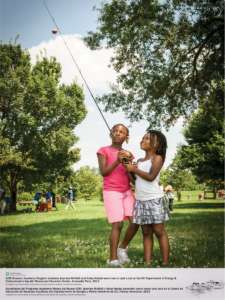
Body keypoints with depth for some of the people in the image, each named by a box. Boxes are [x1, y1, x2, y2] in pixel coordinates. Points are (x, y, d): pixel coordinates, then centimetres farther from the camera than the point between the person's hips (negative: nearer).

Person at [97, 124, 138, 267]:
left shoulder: (128, 154, 12)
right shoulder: (104, 150, -1)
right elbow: (103, 172, -10)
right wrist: (117, 161, -21)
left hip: (127, 192, 5)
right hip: (112, 192, -5)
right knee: (118, 224, -10)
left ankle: (122, 247, 19)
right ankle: (113, 259, 2)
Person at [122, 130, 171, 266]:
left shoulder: (157, 158, -3)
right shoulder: (140, 161, 15)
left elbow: (151, 177, -17)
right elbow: (135, 181, 14)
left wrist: (134, 169, -11)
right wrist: (128, 170, -1)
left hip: (155, 200, -6)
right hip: (141, 200, 6)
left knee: (159, 231, -4)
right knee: (146, 233, 6)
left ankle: (166, 263, 1)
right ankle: (148, 263, 8)